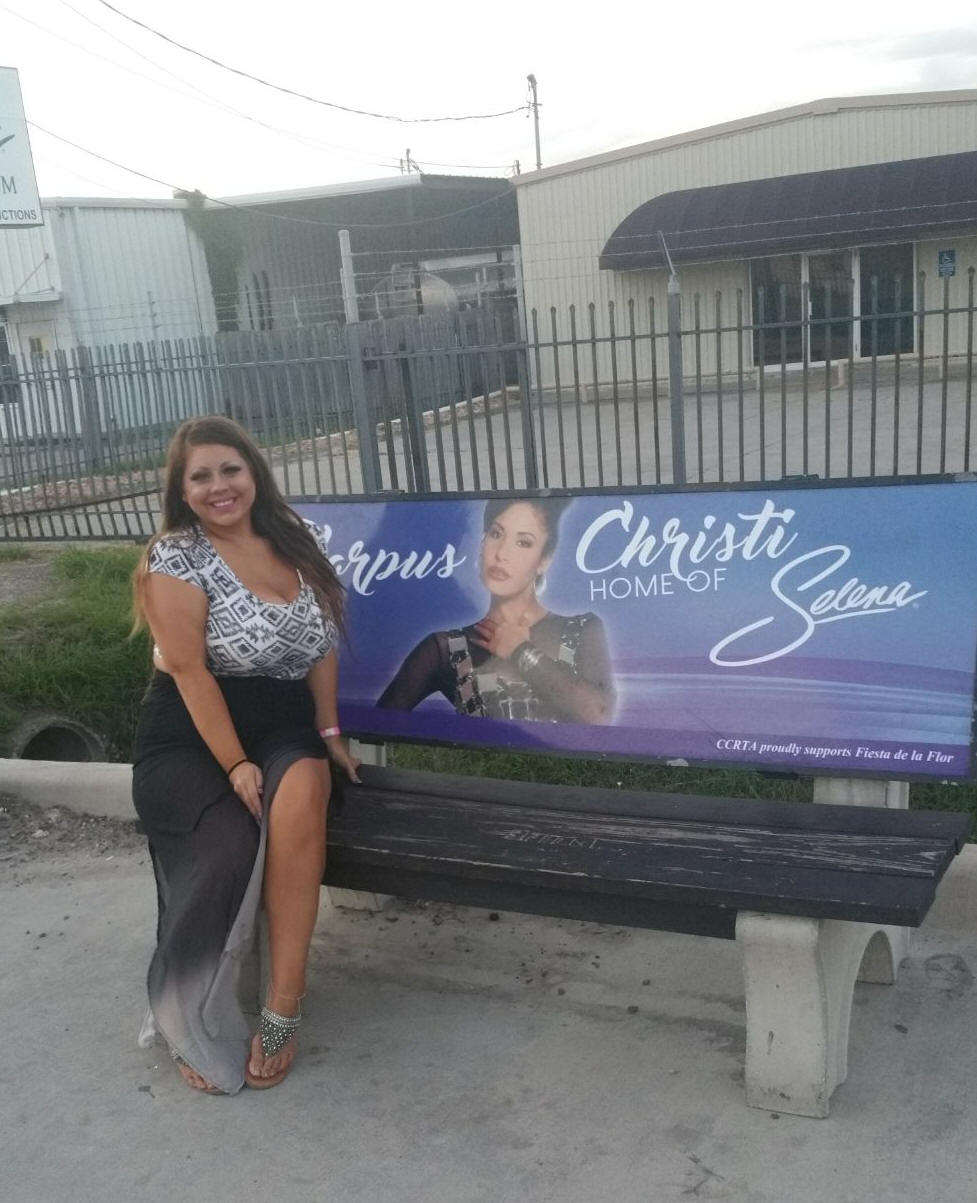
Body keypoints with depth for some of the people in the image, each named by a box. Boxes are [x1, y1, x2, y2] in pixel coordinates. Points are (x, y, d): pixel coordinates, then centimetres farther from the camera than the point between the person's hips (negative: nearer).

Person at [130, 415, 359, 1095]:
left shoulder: (298, 541, 8)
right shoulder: (176, 558, -8)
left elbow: (322, 644, 12)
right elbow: (189, 670, -14)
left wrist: (330, 732, 4)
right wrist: (236, 765, -18)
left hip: (282, 725, 3)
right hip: (190, 734, -3)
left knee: (300, 795, -32)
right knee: (227, 848, -31)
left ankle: (283, 1006, -25)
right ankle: (192, 1026, -6)